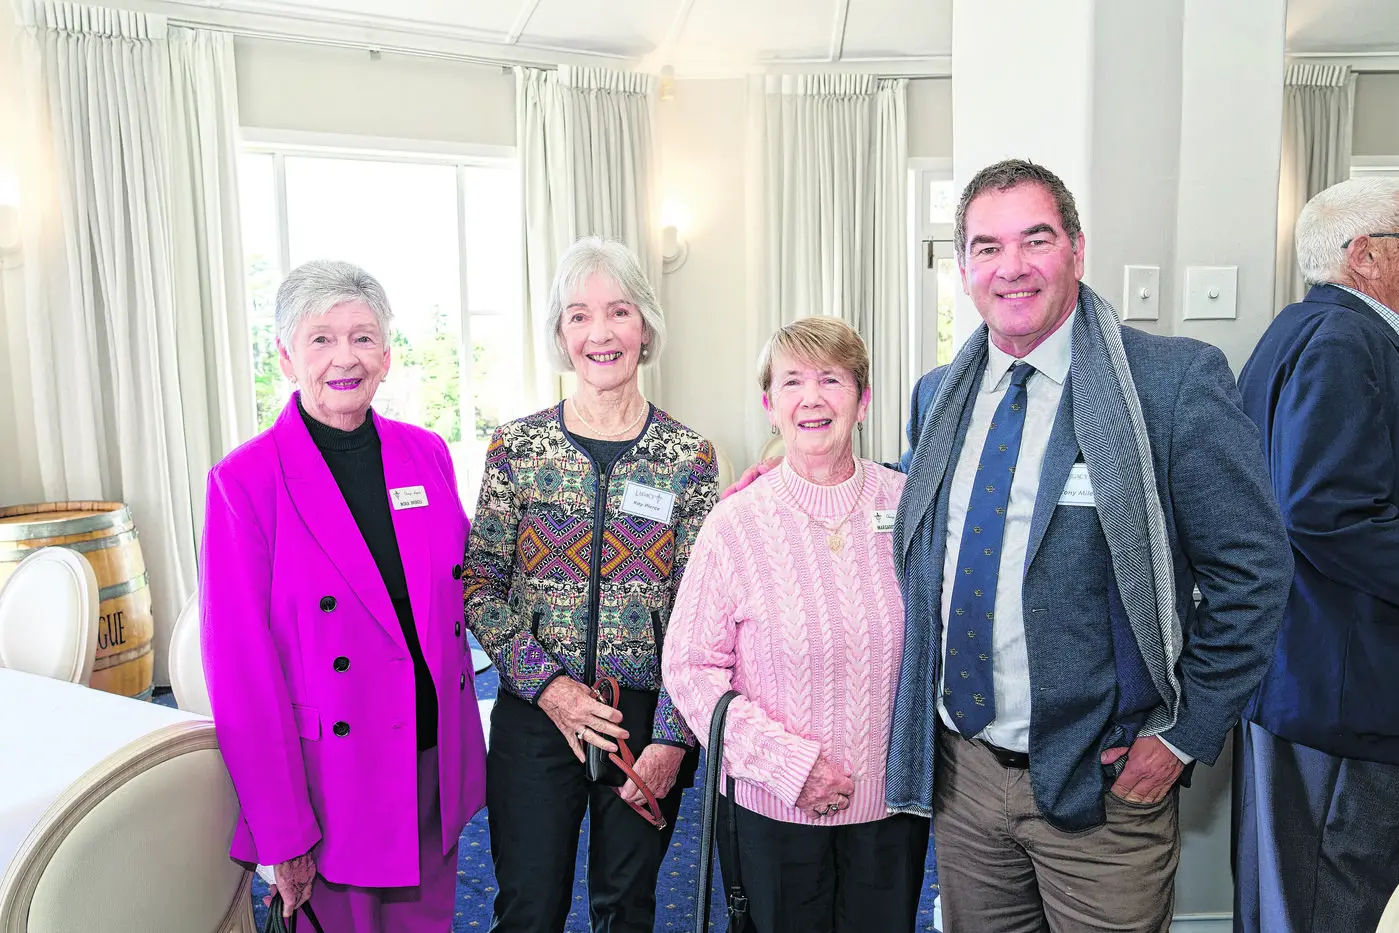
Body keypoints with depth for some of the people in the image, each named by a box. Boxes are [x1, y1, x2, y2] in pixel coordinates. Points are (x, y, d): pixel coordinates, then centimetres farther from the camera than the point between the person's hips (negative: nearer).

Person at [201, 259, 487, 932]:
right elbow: (241, 669, -12)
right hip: (334, 775, -4)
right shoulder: (246, 481, -13)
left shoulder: (427, 454, 1)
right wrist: (281, 832, -11)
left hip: (437, 767, 4)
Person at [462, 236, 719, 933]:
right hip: (535, 713, 0)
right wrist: (547, 685, -13)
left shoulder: (689, 456, -3)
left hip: (649, 722, 1)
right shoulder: (516, 446, -3)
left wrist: (672, 737, -9)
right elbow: (480, 585, -2)